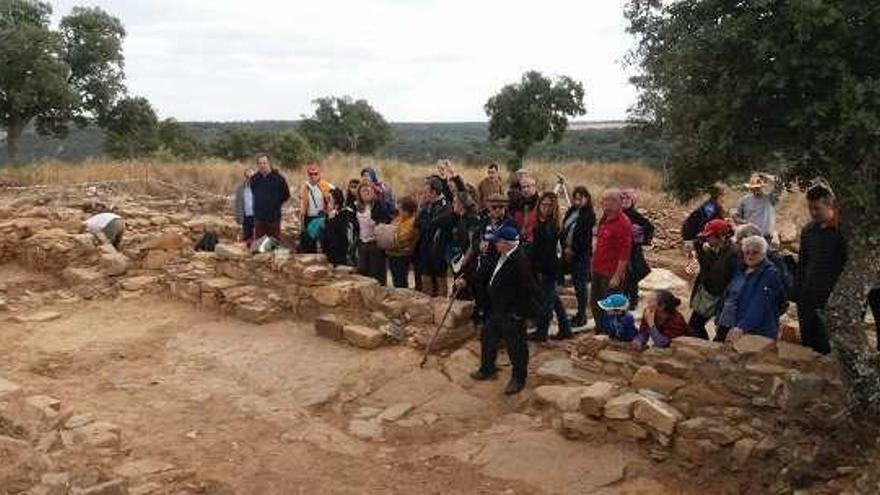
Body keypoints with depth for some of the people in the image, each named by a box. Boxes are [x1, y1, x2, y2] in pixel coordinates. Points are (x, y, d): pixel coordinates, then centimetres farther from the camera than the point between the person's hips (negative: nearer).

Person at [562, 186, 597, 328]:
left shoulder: (589, 215, -9)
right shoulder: (570, 212, 11)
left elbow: (585, 237, -14)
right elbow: (564, 230, 11)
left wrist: (573, 250, -12)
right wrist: (565, 247, -3)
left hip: (582, 255, -6)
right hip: (569, 254, 6)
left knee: (581, 285, -2)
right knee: (577, 283, 11)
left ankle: (582, 315, 5)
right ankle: (580, 313, 20)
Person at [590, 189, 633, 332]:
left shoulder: (623, 223, -17)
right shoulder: (605, 219, 10)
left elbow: (624, 253, -21)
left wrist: (617, 276, -22)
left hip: (612, 274, -9)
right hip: (598, 271, 9)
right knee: (595, 303, 19)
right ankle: (600, 331, 34)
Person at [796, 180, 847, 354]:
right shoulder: (808, 230, 9)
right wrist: (798, 296, 12)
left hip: (832, 301, -6)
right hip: (808, 300, 6)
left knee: (826, 350, -1)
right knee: (807, 345, 14)